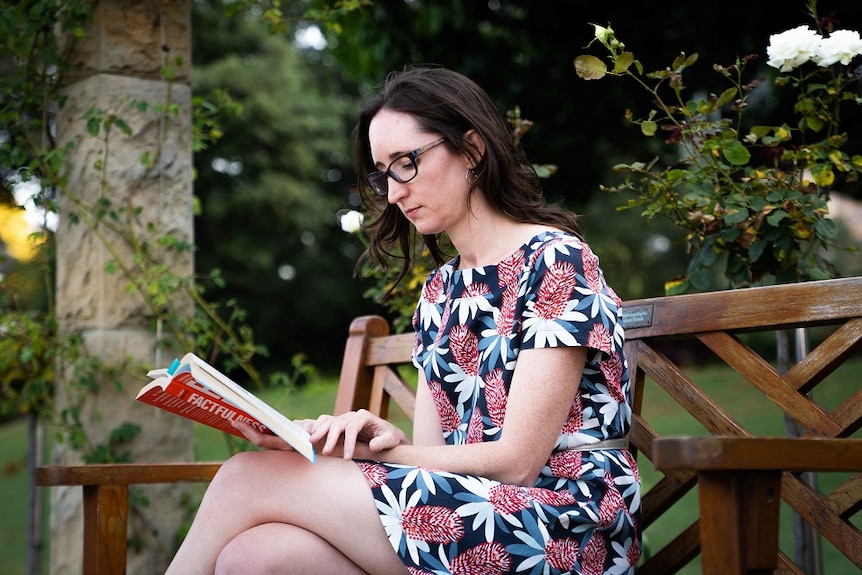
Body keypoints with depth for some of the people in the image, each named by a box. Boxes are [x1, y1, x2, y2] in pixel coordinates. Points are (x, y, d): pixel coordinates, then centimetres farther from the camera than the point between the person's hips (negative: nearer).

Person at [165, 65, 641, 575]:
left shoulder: (557, 260, -7)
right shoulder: (440, 290, 16)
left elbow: (517, 461, -12)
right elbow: (434, 451, 11)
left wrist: (368, 450, -13)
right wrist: (385, 438, -12)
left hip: (567, 530, -5)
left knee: (250, 477, -17)